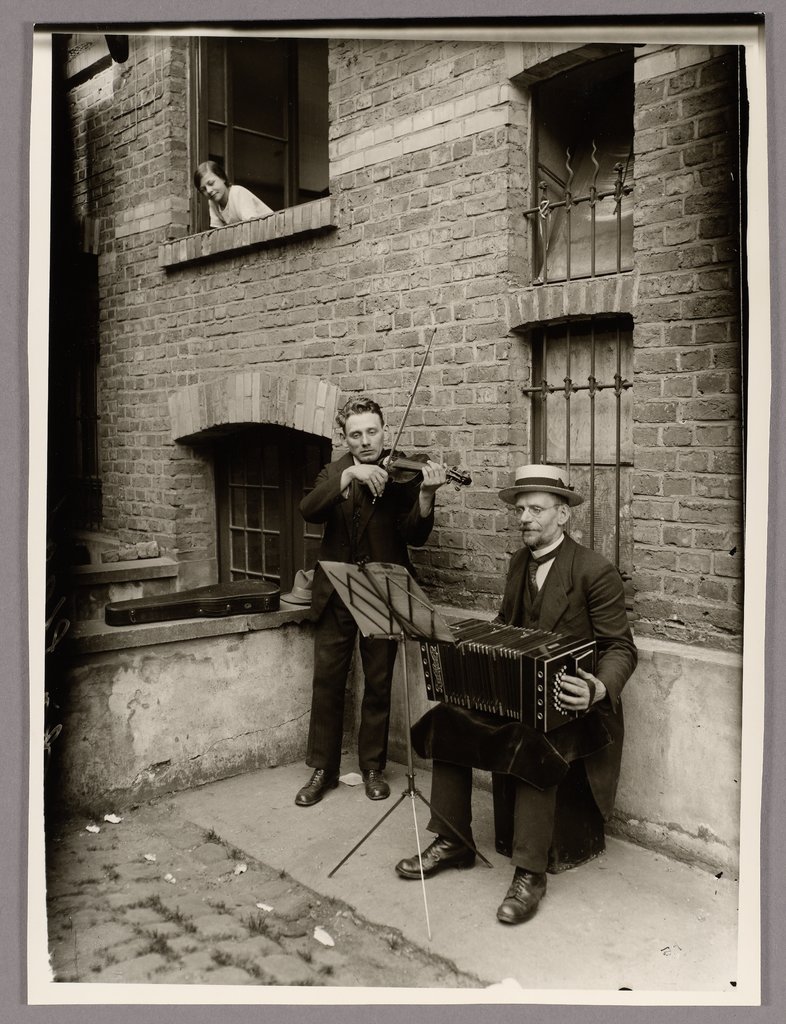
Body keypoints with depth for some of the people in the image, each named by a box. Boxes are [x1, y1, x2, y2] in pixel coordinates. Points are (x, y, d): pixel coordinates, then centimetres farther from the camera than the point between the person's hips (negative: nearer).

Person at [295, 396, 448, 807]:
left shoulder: (401, 474, -2)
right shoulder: (334, 472, 7)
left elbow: (415, 535, -13)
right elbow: (309, 510, -13)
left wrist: (426, 493, -31)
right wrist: (350, 474, -26)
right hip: (334, 593, 2)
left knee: (378, 684, 8)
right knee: (326, 681, 7)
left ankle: (373, 767, 25)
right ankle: (322, 768, 22)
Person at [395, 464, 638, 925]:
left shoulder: (597, 571, -12)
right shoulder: (519, 562, 10)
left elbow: (621, 648, -12)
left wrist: (599, 689, -32)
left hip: (567, 701, -7)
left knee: (533, 745, -35)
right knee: (447, 720, -12)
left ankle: (530, 873, -18)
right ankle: (452, 842, 2)